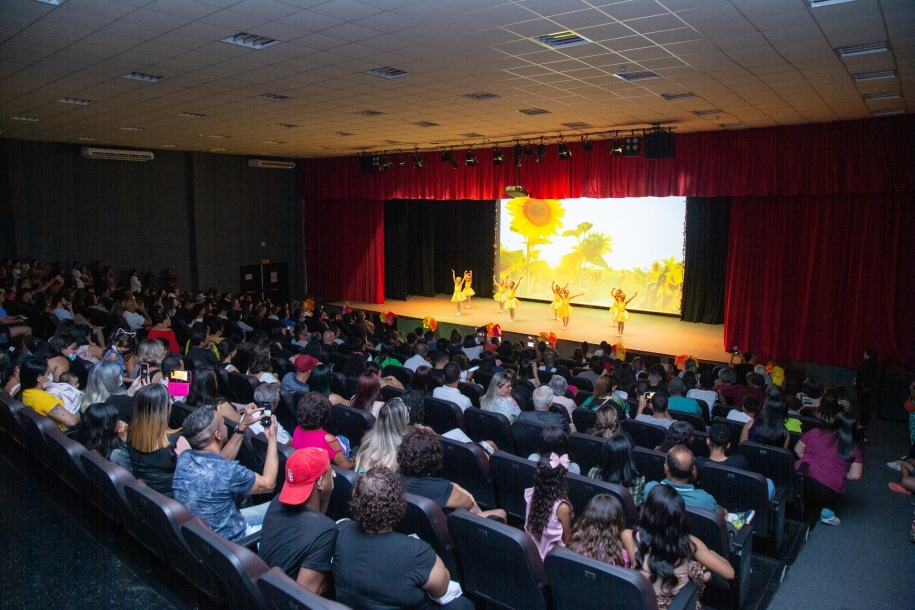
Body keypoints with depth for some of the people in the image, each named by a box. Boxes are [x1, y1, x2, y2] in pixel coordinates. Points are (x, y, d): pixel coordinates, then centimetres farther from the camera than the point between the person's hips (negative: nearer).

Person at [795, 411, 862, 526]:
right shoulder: (853, 450, 6)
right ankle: (826, 509, 6)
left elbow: (798, 450, 12)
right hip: (828, 491, 0)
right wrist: (839, 476, 17)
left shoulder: (815, 433, 6)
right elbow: (855, 476, 0)